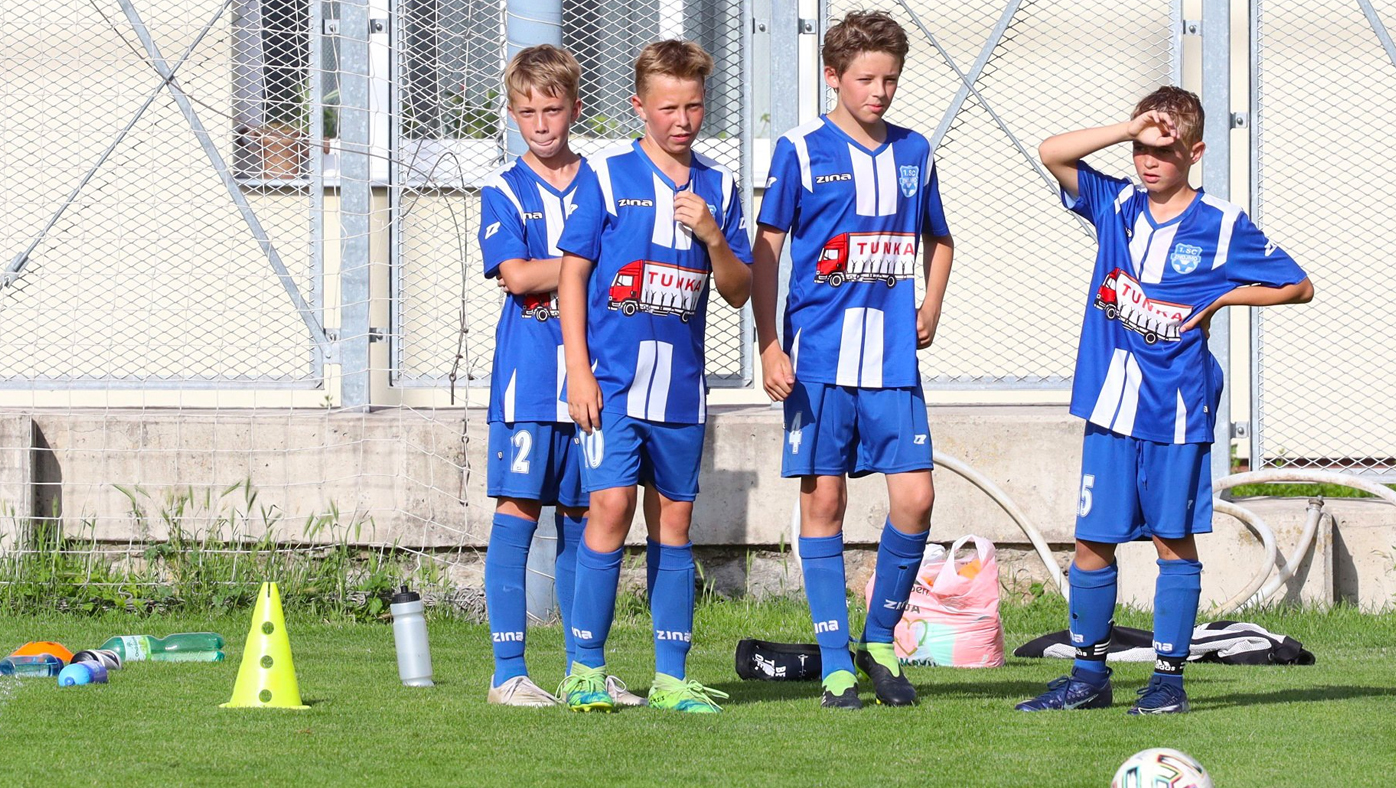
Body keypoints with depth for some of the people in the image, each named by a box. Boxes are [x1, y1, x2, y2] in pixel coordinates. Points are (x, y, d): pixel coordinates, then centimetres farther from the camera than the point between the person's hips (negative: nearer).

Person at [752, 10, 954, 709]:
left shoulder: (912, 152, 11)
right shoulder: (801, 151, -1)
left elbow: (938, 240, 26)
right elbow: (765, 251, 0)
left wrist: (931, 306, 10)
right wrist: (769, 347, -7)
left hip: (894, 361, 3)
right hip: (818, 357, -3)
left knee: (914, 496, -5)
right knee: (823, 501, 0)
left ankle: (879, 639, 14)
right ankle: (836, 665, 7)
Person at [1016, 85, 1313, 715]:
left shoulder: (1222, 225, -1)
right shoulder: (1116, 206, 7)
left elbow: (1299, 286, 5)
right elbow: (1051, 153, -3)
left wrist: (1220, 298, -3)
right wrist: (1130, 130, -10)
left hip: (1179, 408, -3)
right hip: (1112, 403, 3)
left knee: (1174, 539, 3)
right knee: (1093, 541, 4)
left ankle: (1169, 676, 9)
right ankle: (1088, 674, 13)